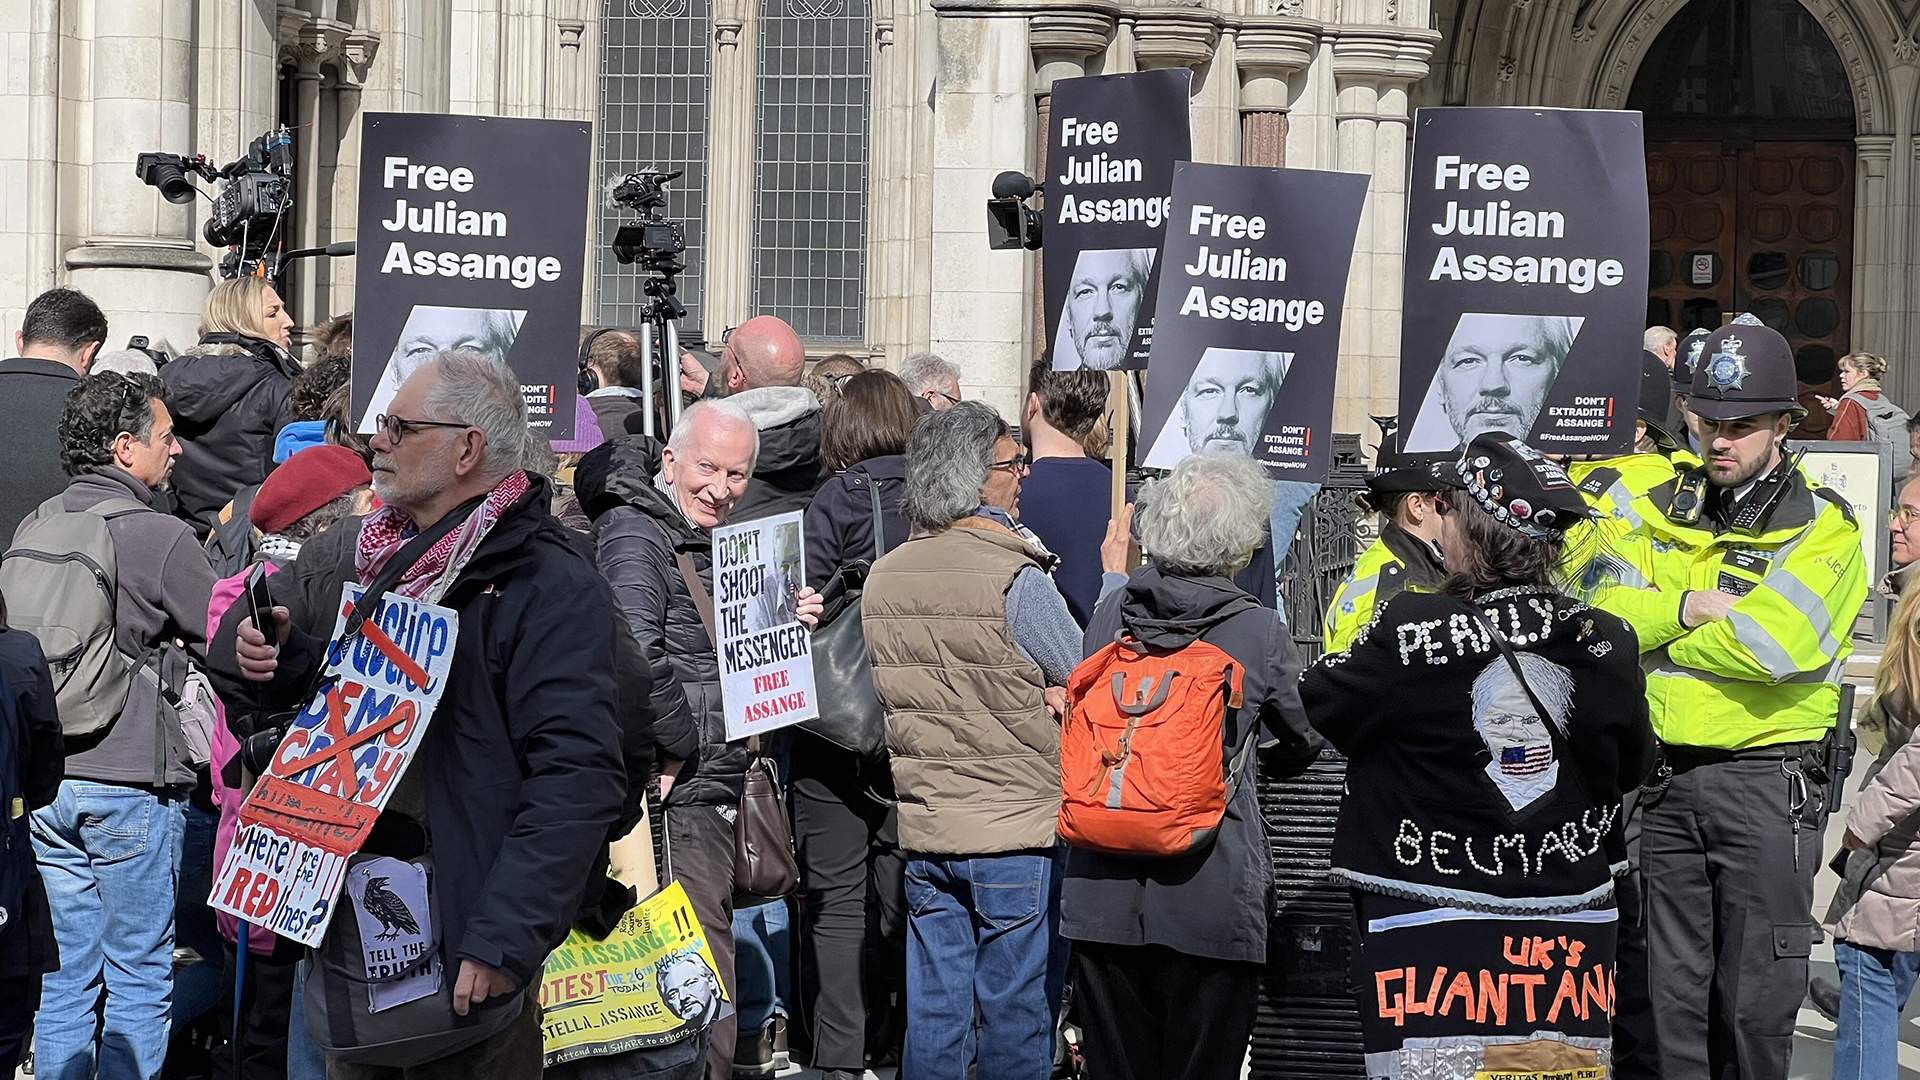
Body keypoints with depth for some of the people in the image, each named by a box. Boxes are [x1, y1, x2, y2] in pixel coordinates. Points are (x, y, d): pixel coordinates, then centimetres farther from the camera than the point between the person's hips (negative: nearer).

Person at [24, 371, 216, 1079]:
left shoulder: (32, 529, 6)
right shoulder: (162, 538, -12)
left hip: (43, 781, 6)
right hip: (130, 782, -6)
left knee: (65, 982, 12)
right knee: (138, 982, 3)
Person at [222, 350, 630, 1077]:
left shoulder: (550, 588, -12)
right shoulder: (341, 556, 10)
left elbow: (577, 779, -21)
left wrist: (503, 941, -27)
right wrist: (254, 655, -2)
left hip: (459, 940, -6)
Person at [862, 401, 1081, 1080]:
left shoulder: (883, 577, 4)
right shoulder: (1015, 579, -15)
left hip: (920, 828, 6)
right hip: (1015, 830, -5)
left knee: (931, 1009, 10)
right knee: (1016, 1009, 3)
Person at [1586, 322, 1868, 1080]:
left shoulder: (1823, 528, -5)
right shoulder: (1665, 512, 11)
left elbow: (1773, 642, -20)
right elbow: (1608, 614, 0)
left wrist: (1653, 634, -9)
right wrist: (1689, 608, -16)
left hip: (1767, 781, -5)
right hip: (1666, 778, 5)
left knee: (1754, 1001, 0)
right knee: (1671, 990, 11)